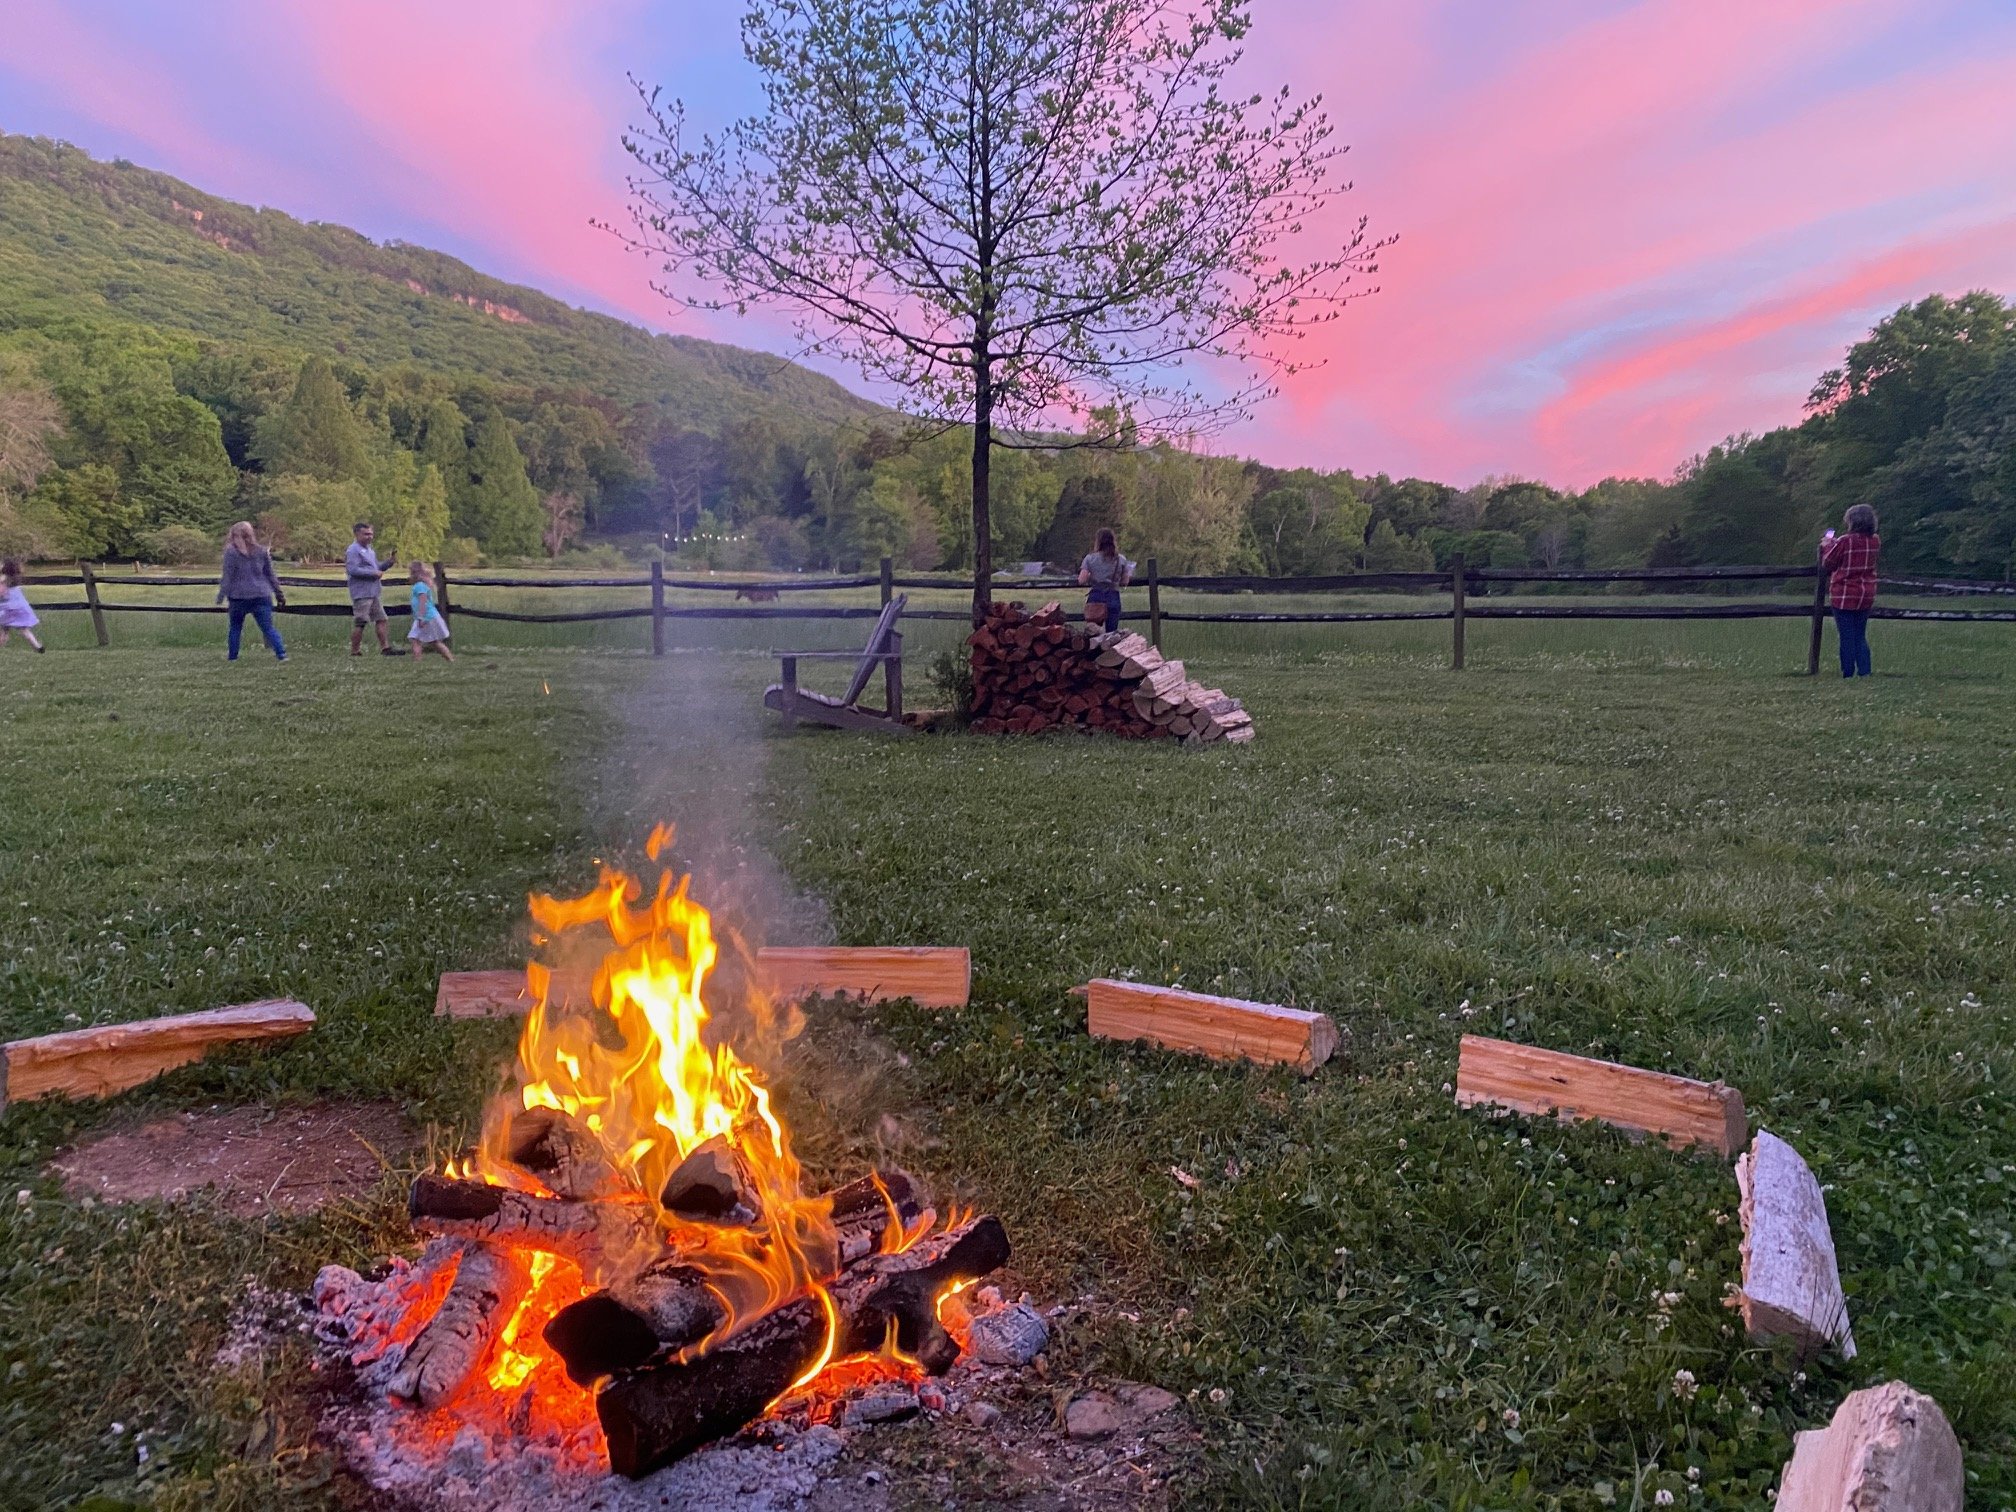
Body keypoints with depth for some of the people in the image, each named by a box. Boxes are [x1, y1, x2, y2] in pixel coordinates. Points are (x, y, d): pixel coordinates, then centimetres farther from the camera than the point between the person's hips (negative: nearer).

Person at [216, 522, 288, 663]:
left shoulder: (231, 552, -3)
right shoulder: (262, 551, 8)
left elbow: (227, 576, -7)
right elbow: (270, 575, 12)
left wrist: (221, 595, -5)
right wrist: (279, 593, 17)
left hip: (239, 596, -2)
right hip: (261, 595, 2)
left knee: (235, 627, 15)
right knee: (268, 627, 0)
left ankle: (232, 655, 20)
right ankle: (281, 653, -14)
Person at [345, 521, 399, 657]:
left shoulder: (369, 550, 19)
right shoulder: (353, 550, -10)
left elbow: (376, 567, 24)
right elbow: (352, 570, -20)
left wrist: (389, 563, 6)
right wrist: (373, 573, -20)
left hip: (374, 592, 9)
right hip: (362, 593, -9)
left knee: (380, 620, 5)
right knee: (359, 623, -5)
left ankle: (386, 648, 6)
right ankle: (355, 651, 2)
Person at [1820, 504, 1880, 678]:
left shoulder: (1844, 542, -17)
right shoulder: (1875, 541, 1)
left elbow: (1827, 565, -7)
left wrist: (1827, 545, 9)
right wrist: (1835, 543, 18)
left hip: (1845, 596, -5)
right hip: (1866, 596, 5)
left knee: (1847, 638, 0)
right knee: (1860, 636, 13)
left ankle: (1848, 674, 3)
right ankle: (1864, 672, 8)